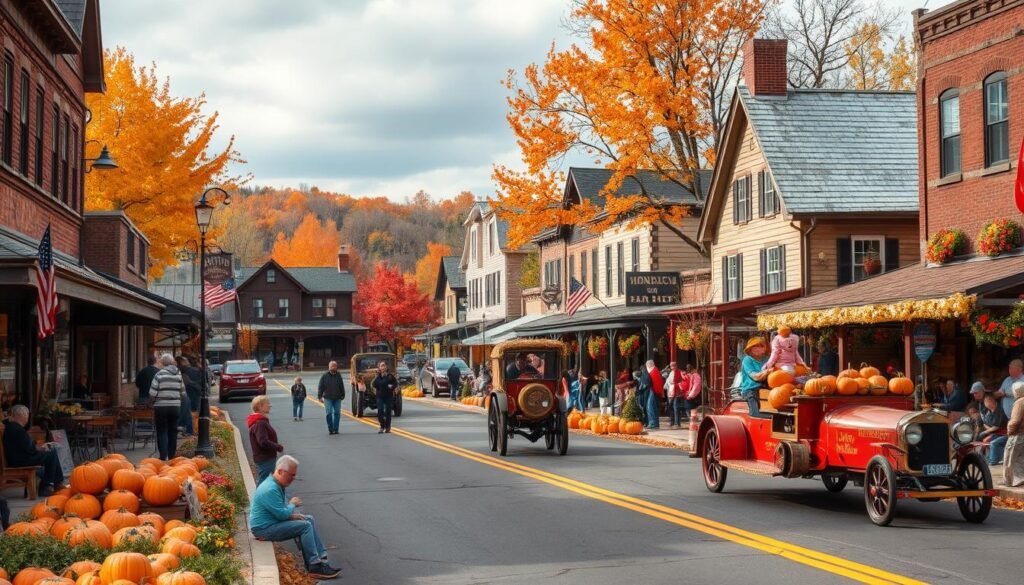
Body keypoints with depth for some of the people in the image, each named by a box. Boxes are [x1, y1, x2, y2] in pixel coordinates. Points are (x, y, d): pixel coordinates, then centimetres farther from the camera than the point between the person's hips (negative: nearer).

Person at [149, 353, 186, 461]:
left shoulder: (160, 374, -10)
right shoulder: (179, 374, 4)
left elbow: (152, 393, -11)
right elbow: (183, 392, 9)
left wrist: (154, 400, 9)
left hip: (161, 406, -4)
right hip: (175, 406, 4)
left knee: (162, 432, 2)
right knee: (173, 431, 13)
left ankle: (164, 455, -5)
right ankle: (171, 455, 15)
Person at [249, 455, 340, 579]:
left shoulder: (278, 485, 9)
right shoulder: (270, 489, -25)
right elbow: (282, 514, -24)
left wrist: (291, 514, -1)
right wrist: (292, 504, -4)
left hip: (273, 521, 11)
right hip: (264, 529, -11)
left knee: (309, 519, 10)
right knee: (305, 526, -18)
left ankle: (321, 557, 6)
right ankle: (314, 566, -16)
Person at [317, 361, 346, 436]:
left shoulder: (338, 375, 6)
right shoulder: (325, 376, -1)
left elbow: (342, 387, 13)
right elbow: (320, 387, 0)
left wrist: (342, 395, 12)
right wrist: (320, 397, -5)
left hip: (337, 398, 2)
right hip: (328, 398, -2)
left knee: (337, 413, 0)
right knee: (329, 413, -9)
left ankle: (335, 429, 7)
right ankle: (330, 429, 1)